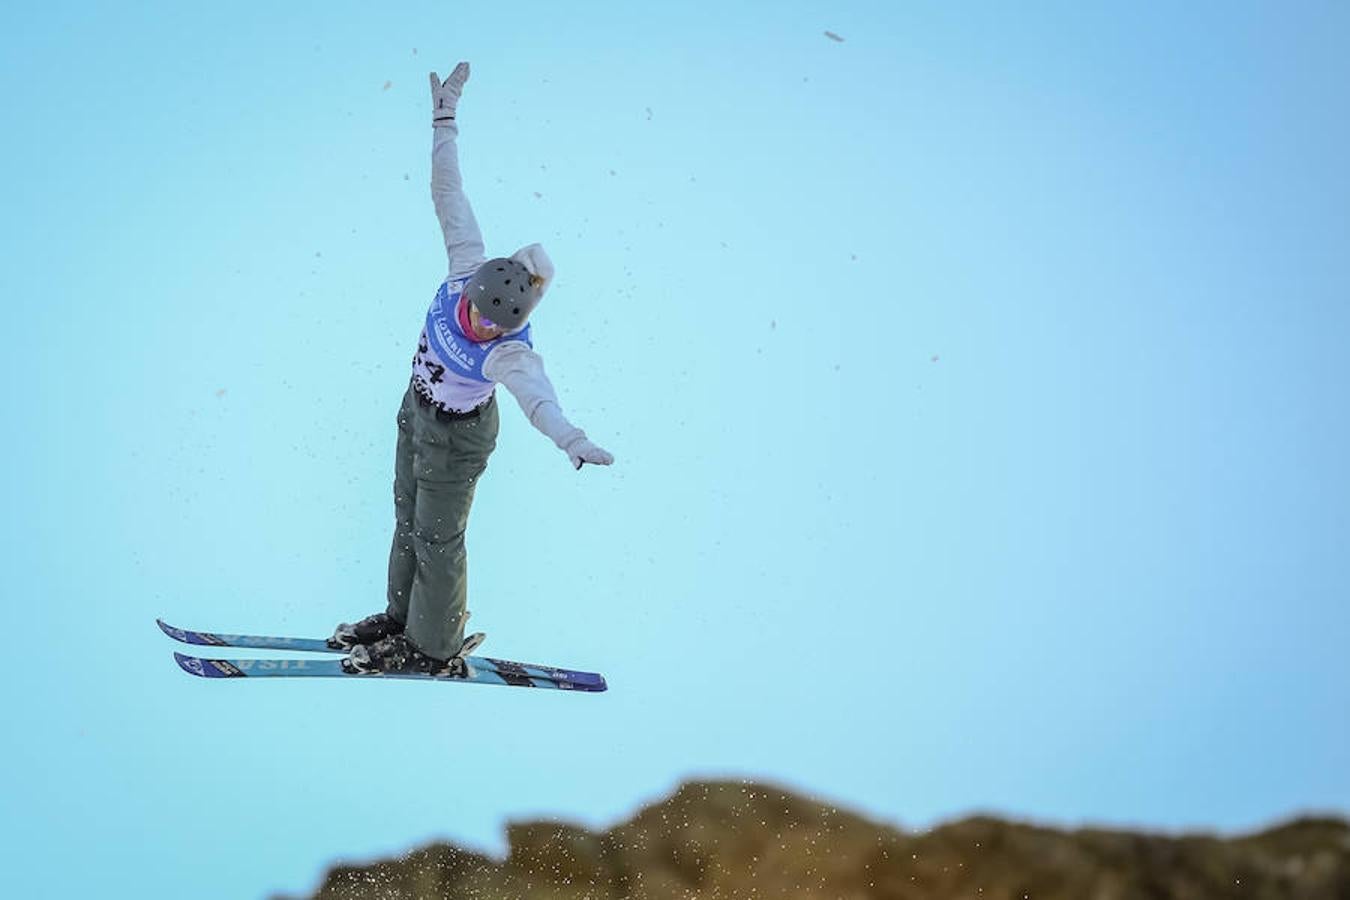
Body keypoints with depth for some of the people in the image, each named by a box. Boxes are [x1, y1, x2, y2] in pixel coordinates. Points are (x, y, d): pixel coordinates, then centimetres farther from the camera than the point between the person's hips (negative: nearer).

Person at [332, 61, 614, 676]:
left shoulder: (512, 353, -37)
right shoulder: (466, 269, -24)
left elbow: (537, 395, -56)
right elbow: (449, 196, -18)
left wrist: (571, 440, -76)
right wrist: (445, 120, -16)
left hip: (455, 441, -6)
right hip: (415, 415, 7)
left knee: (436, 539, 10)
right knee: (407, 522, 23)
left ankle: (436, 649, 30)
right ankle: (402, 618, 44)